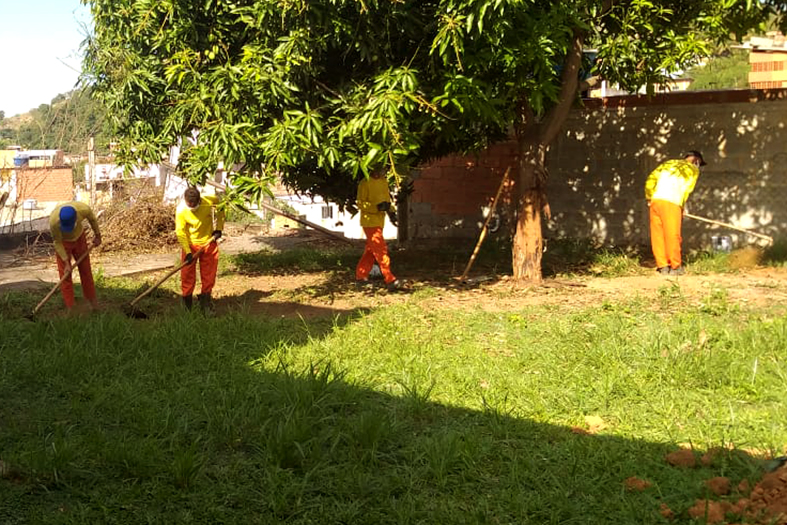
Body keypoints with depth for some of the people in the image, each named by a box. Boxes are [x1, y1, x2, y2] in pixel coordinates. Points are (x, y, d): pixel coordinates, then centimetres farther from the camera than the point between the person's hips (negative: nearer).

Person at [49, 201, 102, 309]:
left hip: (79, 237, 2)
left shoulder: (84, 209, -35)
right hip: (63, 242, -2)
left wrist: (97, 235, 4)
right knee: (65, 275, -5)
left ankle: (92, 301, 29)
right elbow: (58, 242, -22)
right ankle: (70, 308, 3)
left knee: (86, 270, 13)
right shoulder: (54, 221, -39)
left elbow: (92, 219, -9)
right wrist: (66, 263, -22)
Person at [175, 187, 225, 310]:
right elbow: (180, 232, -17)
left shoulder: (210, 201, -18)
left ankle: (205, 301, 24)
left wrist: (218, 228, 0)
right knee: (187, 276, 1)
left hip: (208, 242, 2)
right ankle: (187, 303, 14)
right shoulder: (181, 210, -21)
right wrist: (187, 252, -24)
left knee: (209, 275, 8)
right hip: (190, 245, -1)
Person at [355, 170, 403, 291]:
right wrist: (377, 207, -27)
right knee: (381, 250, -12)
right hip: (370, 222, -8)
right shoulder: (365, 183, -13)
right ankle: (390, 280, -14)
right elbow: (361, 204, -15)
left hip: (379, 221, 8)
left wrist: (390, 209, 5)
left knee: (370, 251, 13)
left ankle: (360, 278, 22)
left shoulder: (384, 181, 11)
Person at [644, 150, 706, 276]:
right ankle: (676, 267, 7)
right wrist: (681, 208, 10)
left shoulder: (668, 163, 25)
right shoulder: (693, 170, 14)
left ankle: (663, 266, 9)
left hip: (655, 201, 5)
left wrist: (649, 197, 17)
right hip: (671, 203, -5)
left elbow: (651, 179, 15)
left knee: (657, 235, 7)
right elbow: (686, 190, 3)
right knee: (672, 236, 1)